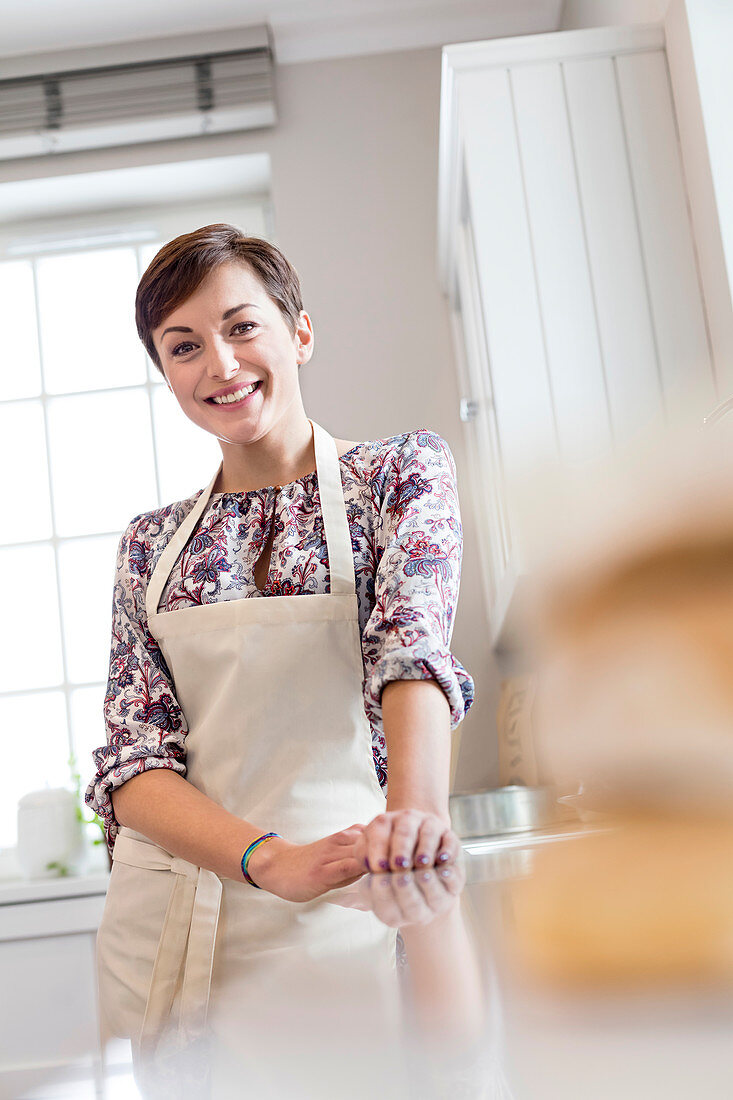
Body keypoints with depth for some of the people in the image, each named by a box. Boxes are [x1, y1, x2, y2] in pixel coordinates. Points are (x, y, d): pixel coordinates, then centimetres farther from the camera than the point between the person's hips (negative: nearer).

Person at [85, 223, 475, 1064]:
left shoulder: (402, 474, 0)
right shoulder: (150, 546, 8)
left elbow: (413, 641, -18)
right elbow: (132, 759, -2)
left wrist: (415, 806, -38)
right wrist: (271, 859, -22)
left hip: (334, 917, -3)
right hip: (159, 924, 3)